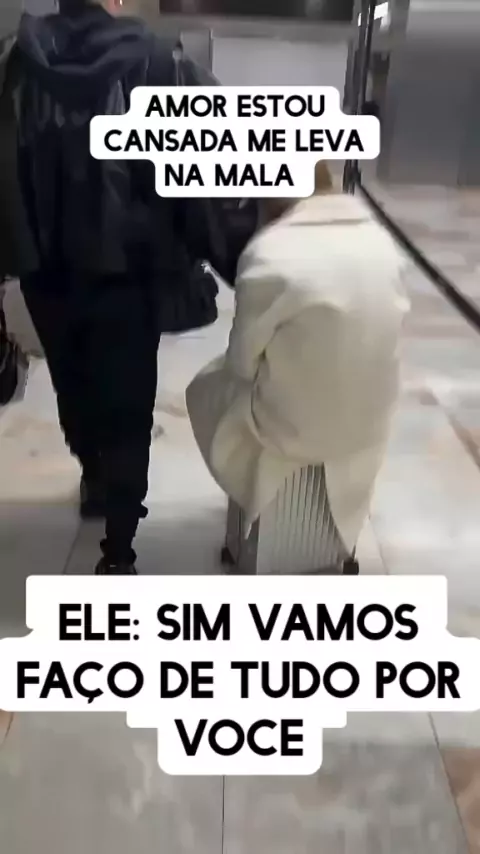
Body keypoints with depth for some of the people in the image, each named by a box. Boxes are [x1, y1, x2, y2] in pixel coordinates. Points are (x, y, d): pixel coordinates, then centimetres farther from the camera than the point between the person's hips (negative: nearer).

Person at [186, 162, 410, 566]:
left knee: (206, 388, 21)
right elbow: (377, 332, 7)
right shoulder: (380, 239, -4)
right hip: (370, 427, 6)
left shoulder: (268, 253, -23)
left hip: (293, 434, -5)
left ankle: (251, 503, 38)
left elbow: (242, 361, -11)